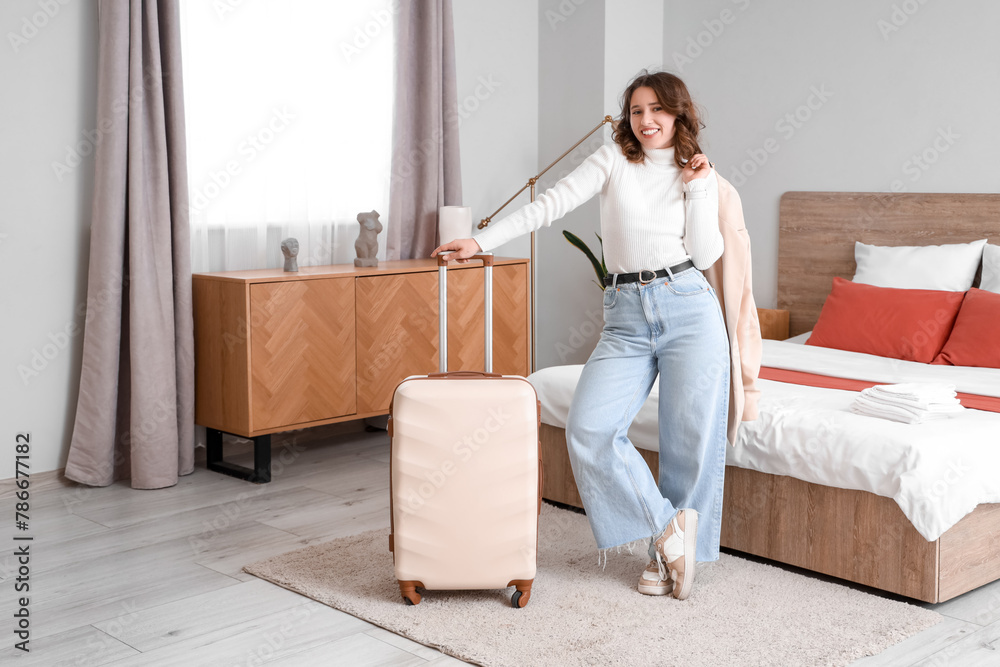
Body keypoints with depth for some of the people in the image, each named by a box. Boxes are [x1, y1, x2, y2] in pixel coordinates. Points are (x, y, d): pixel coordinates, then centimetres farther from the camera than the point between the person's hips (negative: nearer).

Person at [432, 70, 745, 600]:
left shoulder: (702, 176, 12)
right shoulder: (614, 160, 10)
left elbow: (705, 254, 1)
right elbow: (552, 204, 2)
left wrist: (697, 188, -1)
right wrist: (481, 240, -6)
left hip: (688, 310, 0)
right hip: (626, 317, 1)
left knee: (690, 437, -2)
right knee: (588, 428, -16)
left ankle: (672, 550, 17)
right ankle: (669, 528, -4)